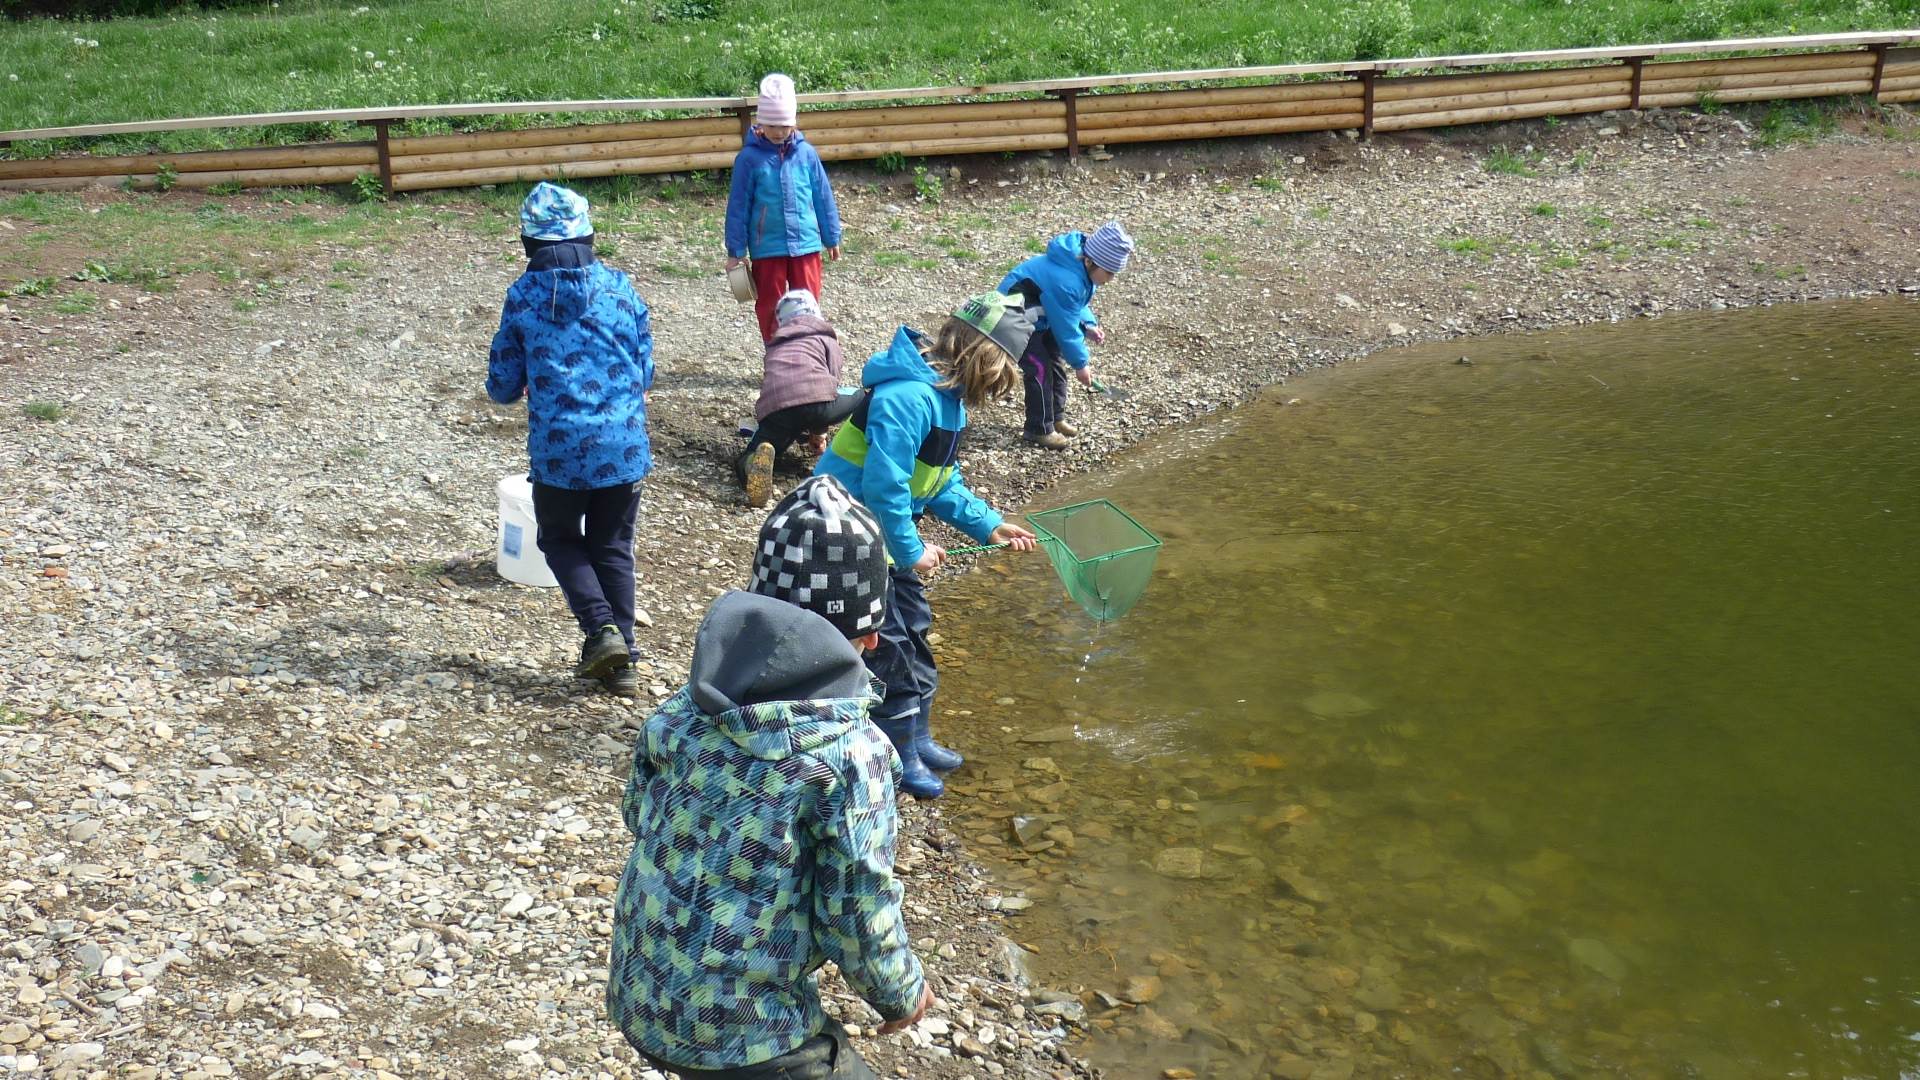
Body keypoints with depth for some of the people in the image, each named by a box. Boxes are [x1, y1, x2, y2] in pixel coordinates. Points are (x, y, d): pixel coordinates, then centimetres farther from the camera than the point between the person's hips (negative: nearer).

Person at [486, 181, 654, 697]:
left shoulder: (523, 296, -3)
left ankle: (602, 628, -1)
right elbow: (645, 372, 8)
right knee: (612, 546, 16)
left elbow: (502, 387, 2)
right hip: (624, 446, 2)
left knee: (561, 540, 19)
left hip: (559, 449, -2)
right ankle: (621, 662, 16)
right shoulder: (620, 287, 1)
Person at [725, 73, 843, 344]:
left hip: (806, 243, 2)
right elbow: (738, 206, -3)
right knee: (769, 305, 8)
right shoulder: (749, 158, -7)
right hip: (766, 247, -1)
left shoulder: (806, 153, -1)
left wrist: (832, 238, 13)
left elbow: (823, 197, 8)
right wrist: (735, 251, -3)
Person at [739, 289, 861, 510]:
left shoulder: (775, 345, 39)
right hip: (816, 401, -2)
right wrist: (819, 431, 34)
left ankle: (758, 459, -22)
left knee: (747, 461, 16)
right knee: (861, 398, 27)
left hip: (773, 408, 2)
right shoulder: (826, 337, 29)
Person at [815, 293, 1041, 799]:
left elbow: (941, 481, 12)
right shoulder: (908, 397, -29)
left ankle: (916, 737, 32)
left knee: (913, 627, 18)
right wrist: (910, 550, -21)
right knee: (887, 647, 0)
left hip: (882, 534, 10)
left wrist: (987, 524, 5)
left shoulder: (945, 395, 4)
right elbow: (883, 486, -31)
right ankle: (899, 756, 15)